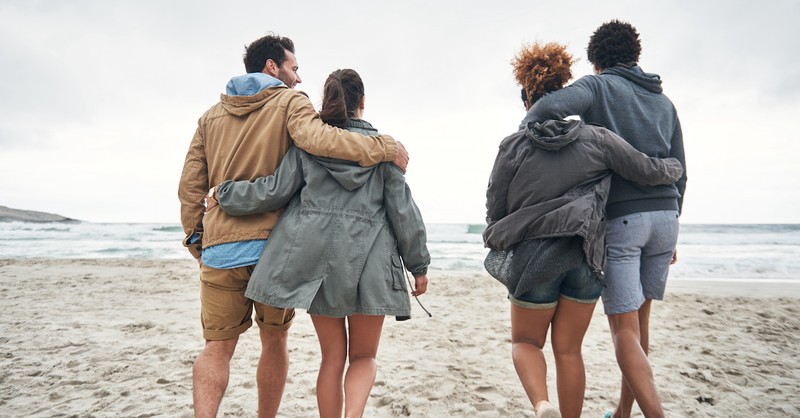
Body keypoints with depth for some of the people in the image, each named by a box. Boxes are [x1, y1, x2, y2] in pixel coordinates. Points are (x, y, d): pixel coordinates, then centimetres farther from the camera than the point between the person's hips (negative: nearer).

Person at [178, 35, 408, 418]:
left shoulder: (211, 116, 15)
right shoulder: (289, 101, 1)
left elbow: (190, 187, 10)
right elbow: (318, 139, -21)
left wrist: (196, 240, 16)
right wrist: (385, 147, -16)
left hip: (219, 247, 4)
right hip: (274, 245, -3)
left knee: (217, 347, 8)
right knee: (274, 342, 14)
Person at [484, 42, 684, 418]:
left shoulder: (513, 147, -4)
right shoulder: (596, 139, 0)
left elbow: (494, 210, 0)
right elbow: (648, 170, 6)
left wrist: (506, 241, 19)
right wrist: (674, 168, 28)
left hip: (533, 257, -2)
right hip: (586, 257, 2)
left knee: (525, 341, 16)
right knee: (568, 350, 14)